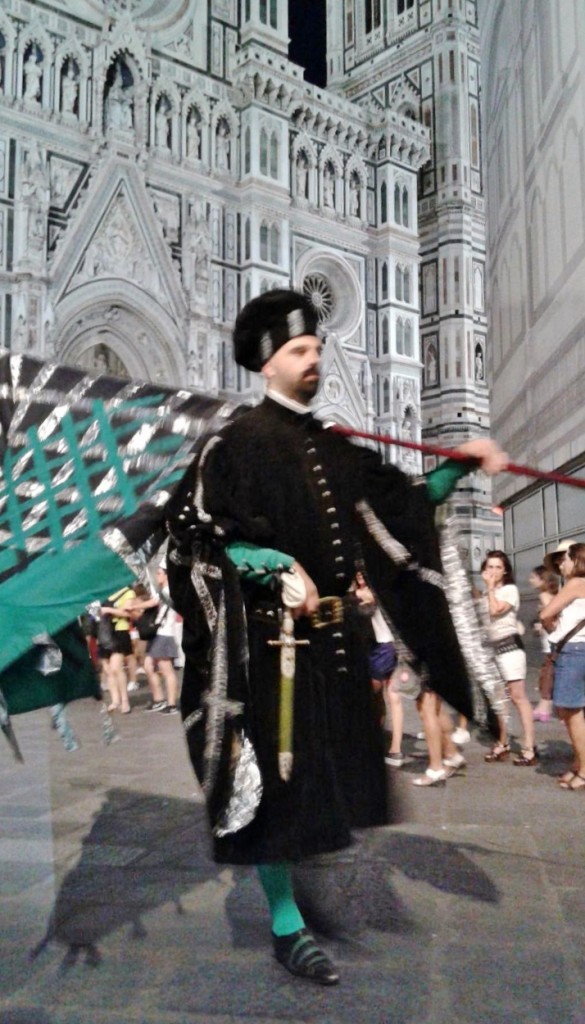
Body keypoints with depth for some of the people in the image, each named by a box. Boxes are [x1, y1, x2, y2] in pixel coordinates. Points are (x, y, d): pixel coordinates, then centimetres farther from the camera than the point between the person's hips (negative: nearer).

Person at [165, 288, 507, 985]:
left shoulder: (333, 447, 15)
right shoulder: (239, 442, -4)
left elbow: (403, 504, 15)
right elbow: (198, 531, -10)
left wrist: (461, 464, 2)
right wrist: (280, 566, -20)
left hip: (334, 634, 7)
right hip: (273, 633, -7)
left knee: (326, 767, 14)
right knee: (278, 775, -2)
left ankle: (286, 870, 35)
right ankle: (287, 929, 11)